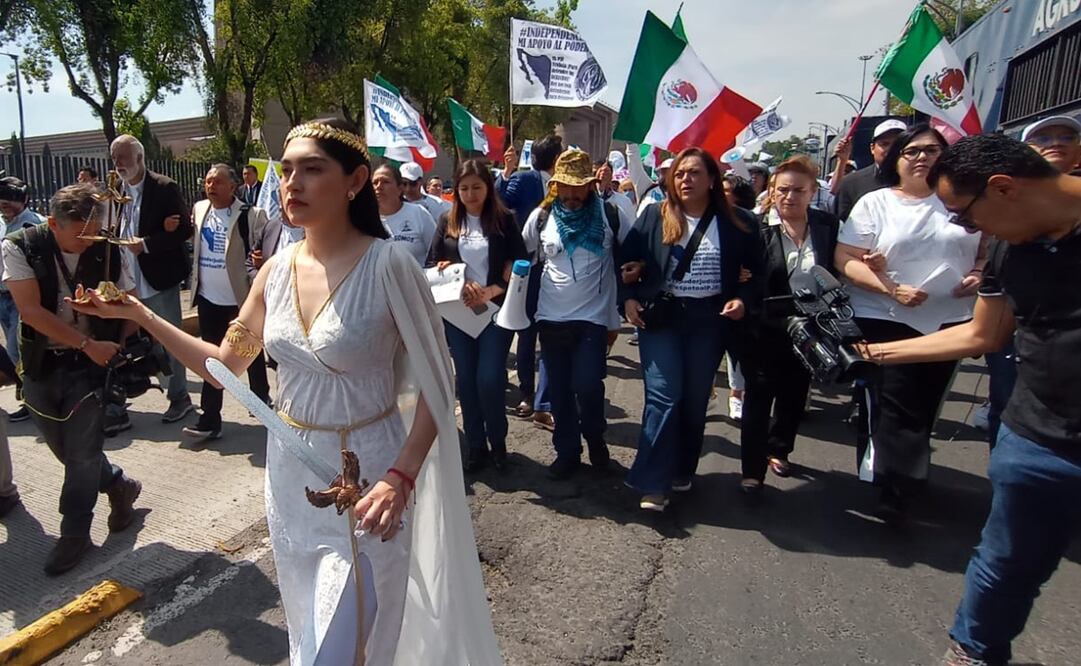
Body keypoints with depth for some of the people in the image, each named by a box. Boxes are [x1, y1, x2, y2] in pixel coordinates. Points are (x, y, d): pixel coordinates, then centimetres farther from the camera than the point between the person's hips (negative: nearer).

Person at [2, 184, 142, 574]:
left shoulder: (107, 252, -7)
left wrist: (121, 349, -12)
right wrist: (87, 343, -23)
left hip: (92, 365, -1)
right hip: (41, 366, 2)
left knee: (82, 451, 1)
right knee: (66, 450, 13)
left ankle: (75, 532, 18)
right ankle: (119, 486, 38)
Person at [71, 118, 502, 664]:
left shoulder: (387, 265, -18)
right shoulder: (277, 270, 0)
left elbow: (434, 386, -15)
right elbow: (224, 364, 10)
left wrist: (400, 477, -25)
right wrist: (138, 313, 3)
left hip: (364, 476, -6)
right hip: (290, 473, 6)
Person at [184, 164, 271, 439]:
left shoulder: (250, 215, -13)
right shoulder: (199, 210, 6)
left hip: (242, 299, -5)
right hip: (208, 299, 5)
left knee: (252, 355, 13)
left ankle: (262, 400, 34)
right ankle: (210, 419, 15)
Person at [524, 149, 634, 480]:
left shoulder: (611, 214, -4)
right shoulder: (541, 216, 2)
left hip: (593, 316, -2)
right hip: (551, 317, 3)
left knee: (587, 386, -8)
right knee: (559, 389, 9)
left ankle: (595, 439, 22)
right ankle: (567, 451, 26)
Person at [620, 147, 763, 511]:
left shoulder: (737, 222, 1)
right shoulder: (655, 215, 1)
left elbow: (757, 270, 8)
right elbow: (626, 257, 6)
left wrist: (743, 299, -8)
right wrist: (628, 298, -4)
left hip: (709, 320, 1)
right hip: (660, 316, -1)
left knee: (695, 399, 10)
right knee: (663, 397, -7)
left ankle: (681, 471, 28)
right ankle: (653, 483, -1)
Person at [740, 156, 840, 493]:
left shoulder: (828, 225, 0)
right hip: (765, 330, -4)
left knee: (794, 396, 19)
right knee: (758, 399, 4)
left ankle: (778, 449, 42)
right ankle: (753, 470, 15)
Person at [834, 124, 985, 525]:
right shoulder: (874, 203, -2)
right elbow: (845, 261, -9)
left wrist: (979, 275, -6)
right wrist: (892, 288, -21)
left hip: (949, 321, 4)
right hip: (885, 321, -4)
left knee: (924, 408, 16)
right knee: (896, 410, -3)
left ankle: (907, 478, 35)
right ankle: (893, 493, 8)